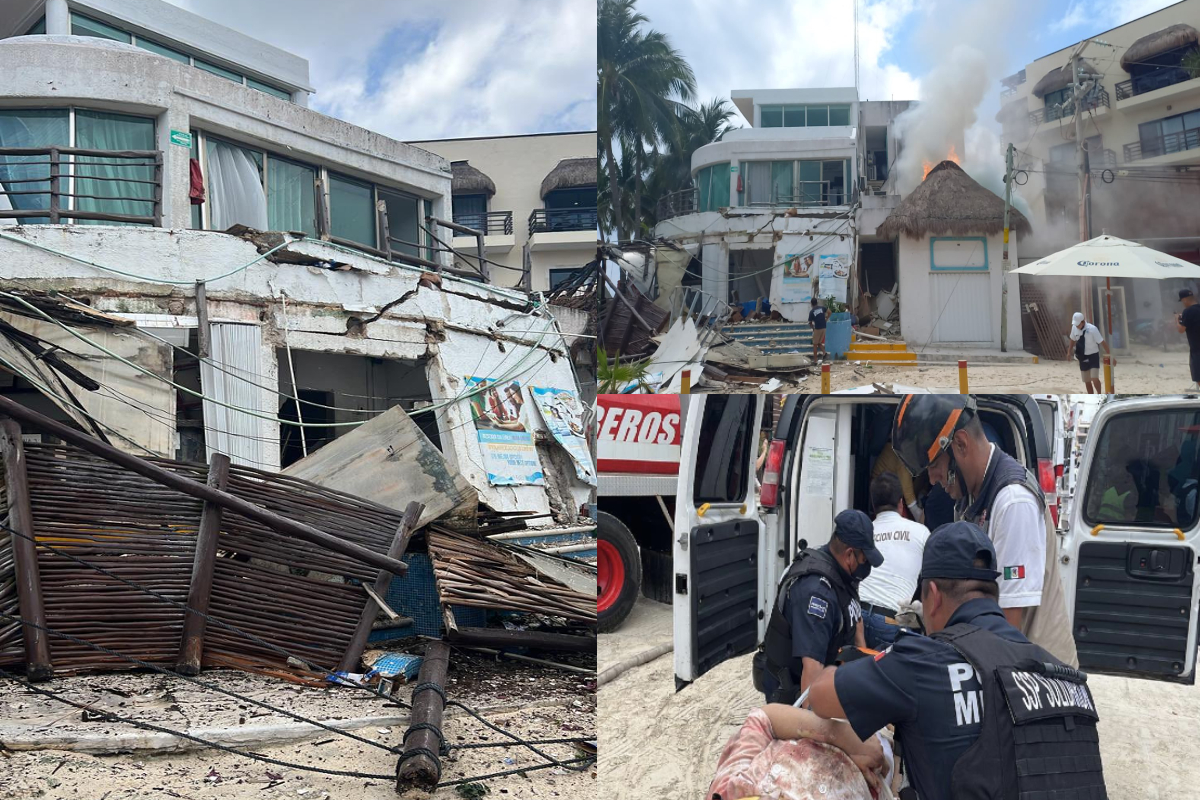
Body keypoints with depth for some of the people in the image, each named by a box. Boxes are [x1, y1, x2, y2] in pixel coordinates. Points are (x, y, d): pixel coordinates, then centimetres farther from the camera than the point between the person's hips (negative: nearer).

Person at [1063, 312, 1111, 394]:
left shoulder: (1092, 329, -22)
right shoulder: (1074, 328, -7)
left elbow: (1102, 342, -21)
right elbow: (1072, 340, 13)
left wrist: (1110, 355, -20)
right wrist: (1069, 351, 13)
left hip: (1093, 356, -5)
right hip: (1083, 358, 5)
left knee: (1095, 379, -19)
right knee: (1087, 381, 11)